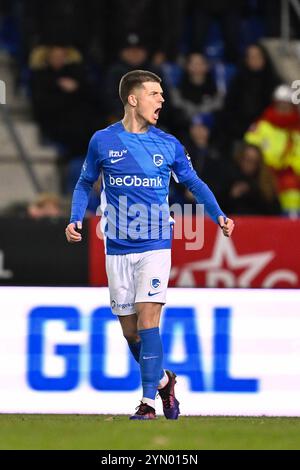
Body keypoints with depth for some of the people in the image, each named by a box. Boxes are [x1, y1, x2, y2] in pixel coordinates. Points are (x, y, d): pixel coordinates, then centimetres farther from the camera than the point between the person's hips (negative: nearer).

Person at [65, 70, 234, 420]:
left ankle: (148, 401, -11)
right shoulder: (103, 141, 1)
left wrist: (218, 215, -2)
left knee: (147, 320, -14)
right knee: (130, 331, 5)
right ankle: (163, 381, 29)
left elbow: (194, 183, 13)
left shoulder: (168, 145, 2)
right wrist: (76, 220, -3)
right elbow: (85, 183, 13)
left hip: (155, 246, -1)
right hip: (118, 249, 1)